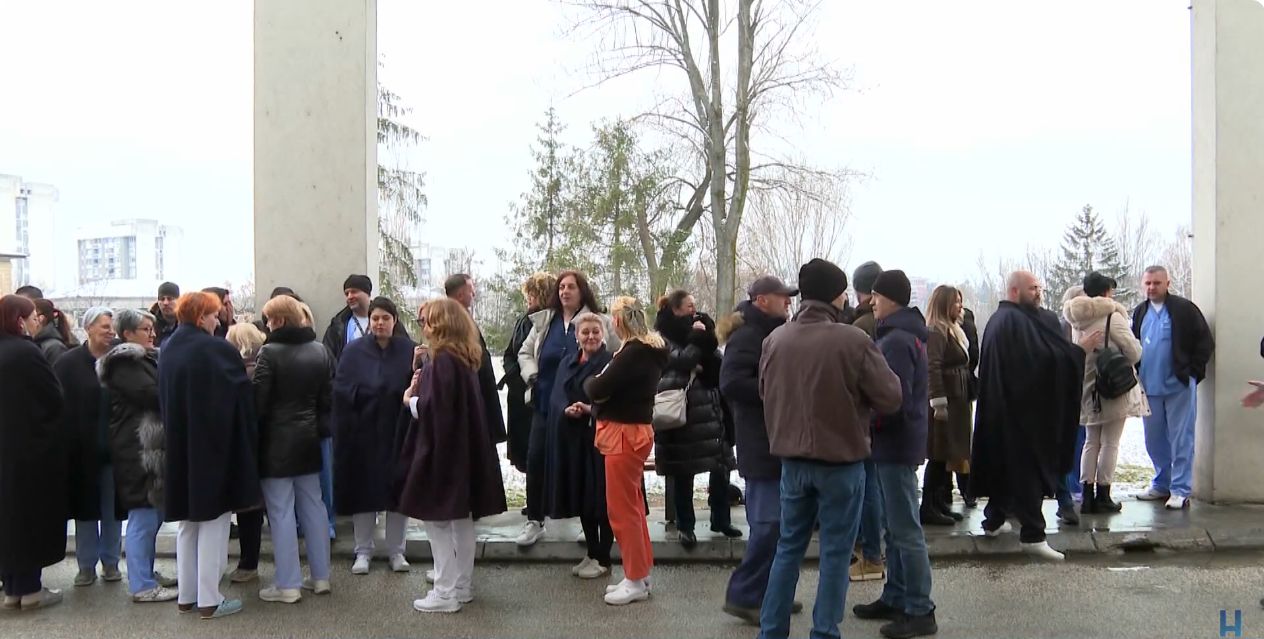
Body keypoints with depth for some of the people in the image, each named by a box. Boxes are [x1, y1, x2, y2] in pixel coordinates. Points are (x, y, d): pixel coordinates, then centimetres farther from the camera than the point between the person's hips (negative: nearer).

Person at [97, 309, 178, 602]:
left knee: (153, 514, 15)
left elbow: (159, 391, 19)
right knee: (143, 517, -6)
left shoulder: (145, 359, 19)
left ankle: (146, 573, 26)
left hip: (152, 446, 10)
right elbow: (151, 394, -21)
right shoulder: (123, 364, -12)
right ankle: (142, 586, 0)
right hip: (137, 449, -10)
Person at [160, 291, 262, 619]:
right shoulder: (217, 349, -16)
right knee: (213, 522, 2)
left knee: (187, 522, 16)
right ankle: (209, 600, 6)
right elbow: (241, 398, -12)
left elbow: (163, 399, 13)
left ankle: (187, 595, 22)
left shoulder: (166, 349, 4)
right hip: (215, 447, -7)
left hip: (179, 448, 7)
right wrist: (247, 442, 0)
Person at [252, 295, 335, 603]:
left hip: (277, 441, -6)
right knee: (313, 506, 13)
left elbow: (258, 401, -14)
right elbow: (328, 398, 6)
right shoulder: (321, 351, 2)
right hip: (309, 439, 6)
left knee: (281, 512, 1)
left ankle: (288, 585, 6)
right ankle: (320, 577, 19)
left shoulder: (269, 353, -15)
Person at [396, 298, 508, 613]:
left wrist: (410, 400, -3)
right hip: (464, 448, 9)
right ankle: (463, 585, 23)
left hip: (440, 451, -9)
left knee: (437, 519, -2)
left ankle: (446, 592, 3)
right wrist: (419, 389, 4)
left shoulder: (442, 361, -17)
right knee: (461, 518, 14)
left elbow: (433, 408, -22)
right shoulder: (465, 359, 11)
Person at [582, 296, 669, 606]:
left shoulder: (633, 353, -21)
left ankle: (636, 581, 8)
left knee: (622, 509, -1)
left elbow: (597, 389, -21)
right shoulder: (648, 350, 9)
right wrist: (601, 384, -2)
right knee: (633, 505, 16)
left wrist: (591, 381, -2)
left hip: (624, 434, -10)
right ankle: (640, 574, 26)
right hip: (632, 432, 10)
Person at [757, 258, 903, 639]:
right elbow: (890, 398, -10)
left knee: (789, 547, 16)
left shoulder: (775, 339, -3)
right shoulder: (853, 340, -17)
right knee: (835, 552, 9)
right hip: (842, 462, -4)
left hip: (792, 460, 4)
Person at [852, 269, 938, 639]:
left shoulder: (896, 341, -18)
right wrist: (872, 420, 12)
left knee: (905, 529, -4)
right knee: (894, 526, 16)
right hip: (897, 443, 10)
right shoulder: (906, 334, 14)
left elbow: (895, 401, -24)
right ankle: (896, 598, 26)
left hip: (896, 444, -10)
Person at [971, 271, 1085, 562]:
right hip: (1021, 408, -10)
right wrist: (1080, 350, -17)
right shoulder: (1017, 321, -17)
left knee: (1003, 464, 19)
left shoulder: (997, 320, 15)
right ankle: (1032, 534, -6)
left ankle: (994, 520, 29)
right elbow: (1042, 357, -25)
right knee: (1028, 467, -6)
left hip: (998, 409, 10)